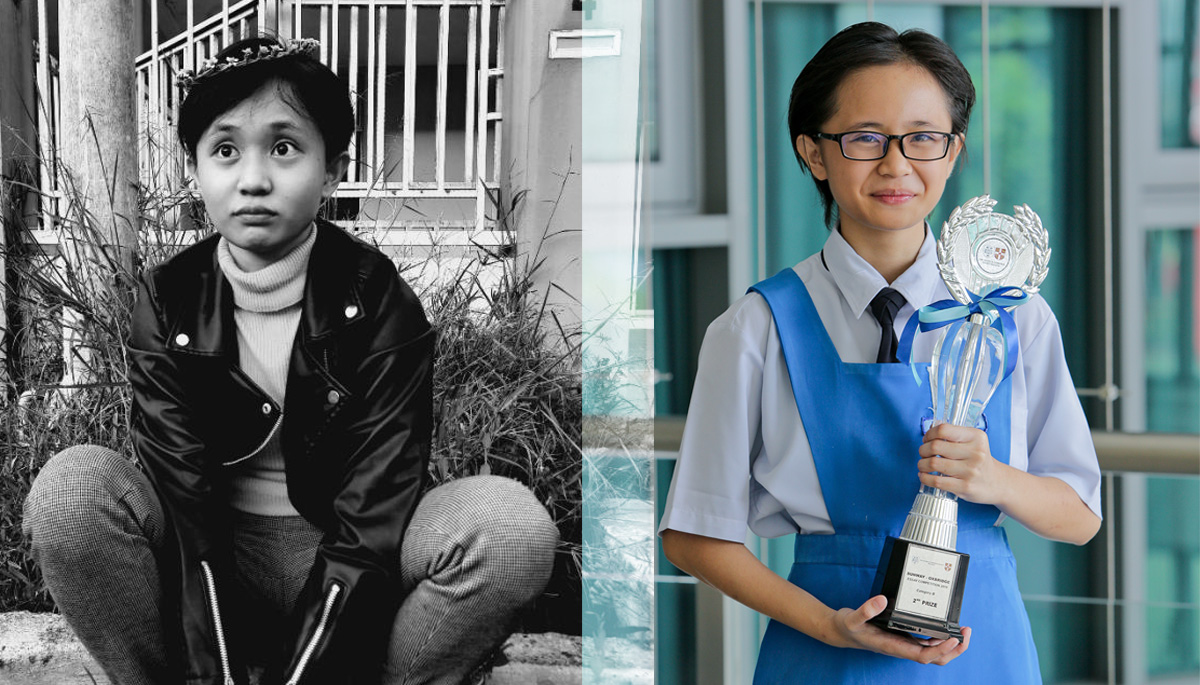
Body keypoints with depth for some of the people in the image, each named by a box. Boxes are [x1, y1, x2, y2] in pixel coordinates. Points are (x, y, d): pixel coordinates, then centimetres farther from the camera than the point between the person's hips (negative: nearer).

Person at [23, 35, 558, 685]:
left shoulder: (379, 302, -9)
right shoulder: (168, 303, -5)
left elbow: (370, 518, -17)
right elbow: (184, 506, -15)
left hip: (349, 577, -1)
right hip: (209, 564, 1)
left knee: (511, 521, -29)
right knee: (69, 487, -28)